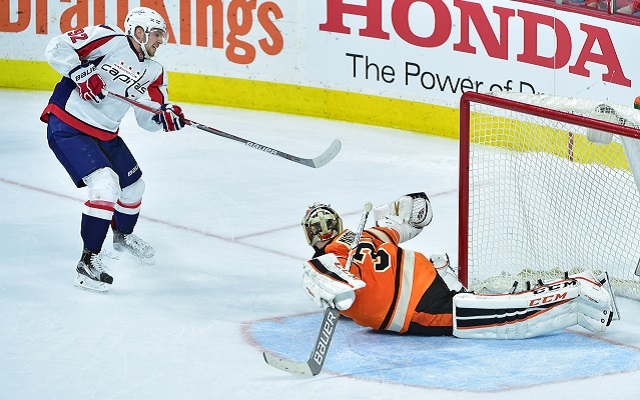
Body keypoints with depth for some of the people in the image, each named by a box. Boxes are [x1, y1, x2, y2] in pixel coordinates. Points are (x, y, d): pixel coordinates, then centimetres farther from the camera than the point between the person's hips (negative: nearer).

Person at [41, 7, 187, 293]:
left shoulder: (153, 73, 7)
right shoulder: (110, 40, -15)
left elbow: (147, 119, 7)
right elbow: (57, 48, -18)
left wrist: (165, 117, -14)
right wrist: (82, 74, -28)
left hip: (105, 135, 9)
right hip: (68, 128, -9)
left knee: (132, 185, 23)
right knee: (105, 186, -23)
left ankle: (123, 236, 53)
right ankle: (88, 261, -17)